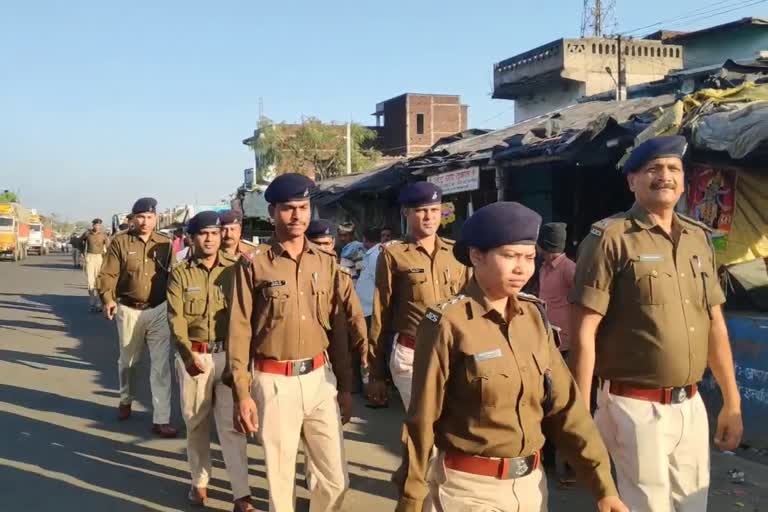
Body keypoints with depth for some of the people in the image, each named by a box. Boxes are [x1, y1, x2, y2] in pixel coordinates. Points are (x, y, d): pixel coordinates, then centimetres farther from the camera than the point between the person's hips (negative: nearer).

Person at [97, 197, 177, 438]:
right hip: (129, 310, 0)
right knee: (128, 360, 19)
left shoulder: (165, 243, 3)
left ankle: (161, 419, 1)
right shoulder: (120, 241, -4)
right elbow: (108, 274, -8)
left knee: (161, 365, -4)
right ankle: (126, 400, 45)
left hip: (159, 310, 0)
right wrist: (108, 298, -23)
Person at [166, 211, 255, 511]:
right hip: (193, 355, 1)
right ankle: (199, 482, 29)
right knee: (196, 422, 12)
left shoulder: (234, 269, 3)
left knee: (232, 424, -1)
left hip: (229, 354, 0)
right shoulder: (180, 273, 2)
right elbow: (176, 317, -6)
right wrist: (189, 354, -18)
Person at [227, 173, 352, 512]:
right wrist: (241, 393, -9)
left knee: (336, 478, 8)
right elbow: (239, 331, -6)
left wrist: (345, 386, 10)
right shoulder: (253, 264, -6)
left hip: (321, 377, 3)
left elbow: (338, 327, 9)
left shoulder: (327, 263, 6)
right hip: (274, 382, -3)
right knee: (280, 478, 8)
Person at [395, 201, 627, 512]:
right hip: (470, 487, -5)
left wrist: (603, 485, -3)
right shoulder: (447, 323, -16)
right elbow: (423, 420, -12)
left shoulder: (534, 316, 0)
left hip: (531, 482, 6)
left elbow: (564, 406, 0)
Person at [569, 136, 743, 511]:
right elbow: (584, 332, -13)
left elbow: (715, 324, 13)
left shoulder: (698, 238, 8)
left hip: (691, 405, 6)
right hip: (636, 406, -6)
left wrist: (732, 401, 14)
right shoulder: (610, 238, -11)